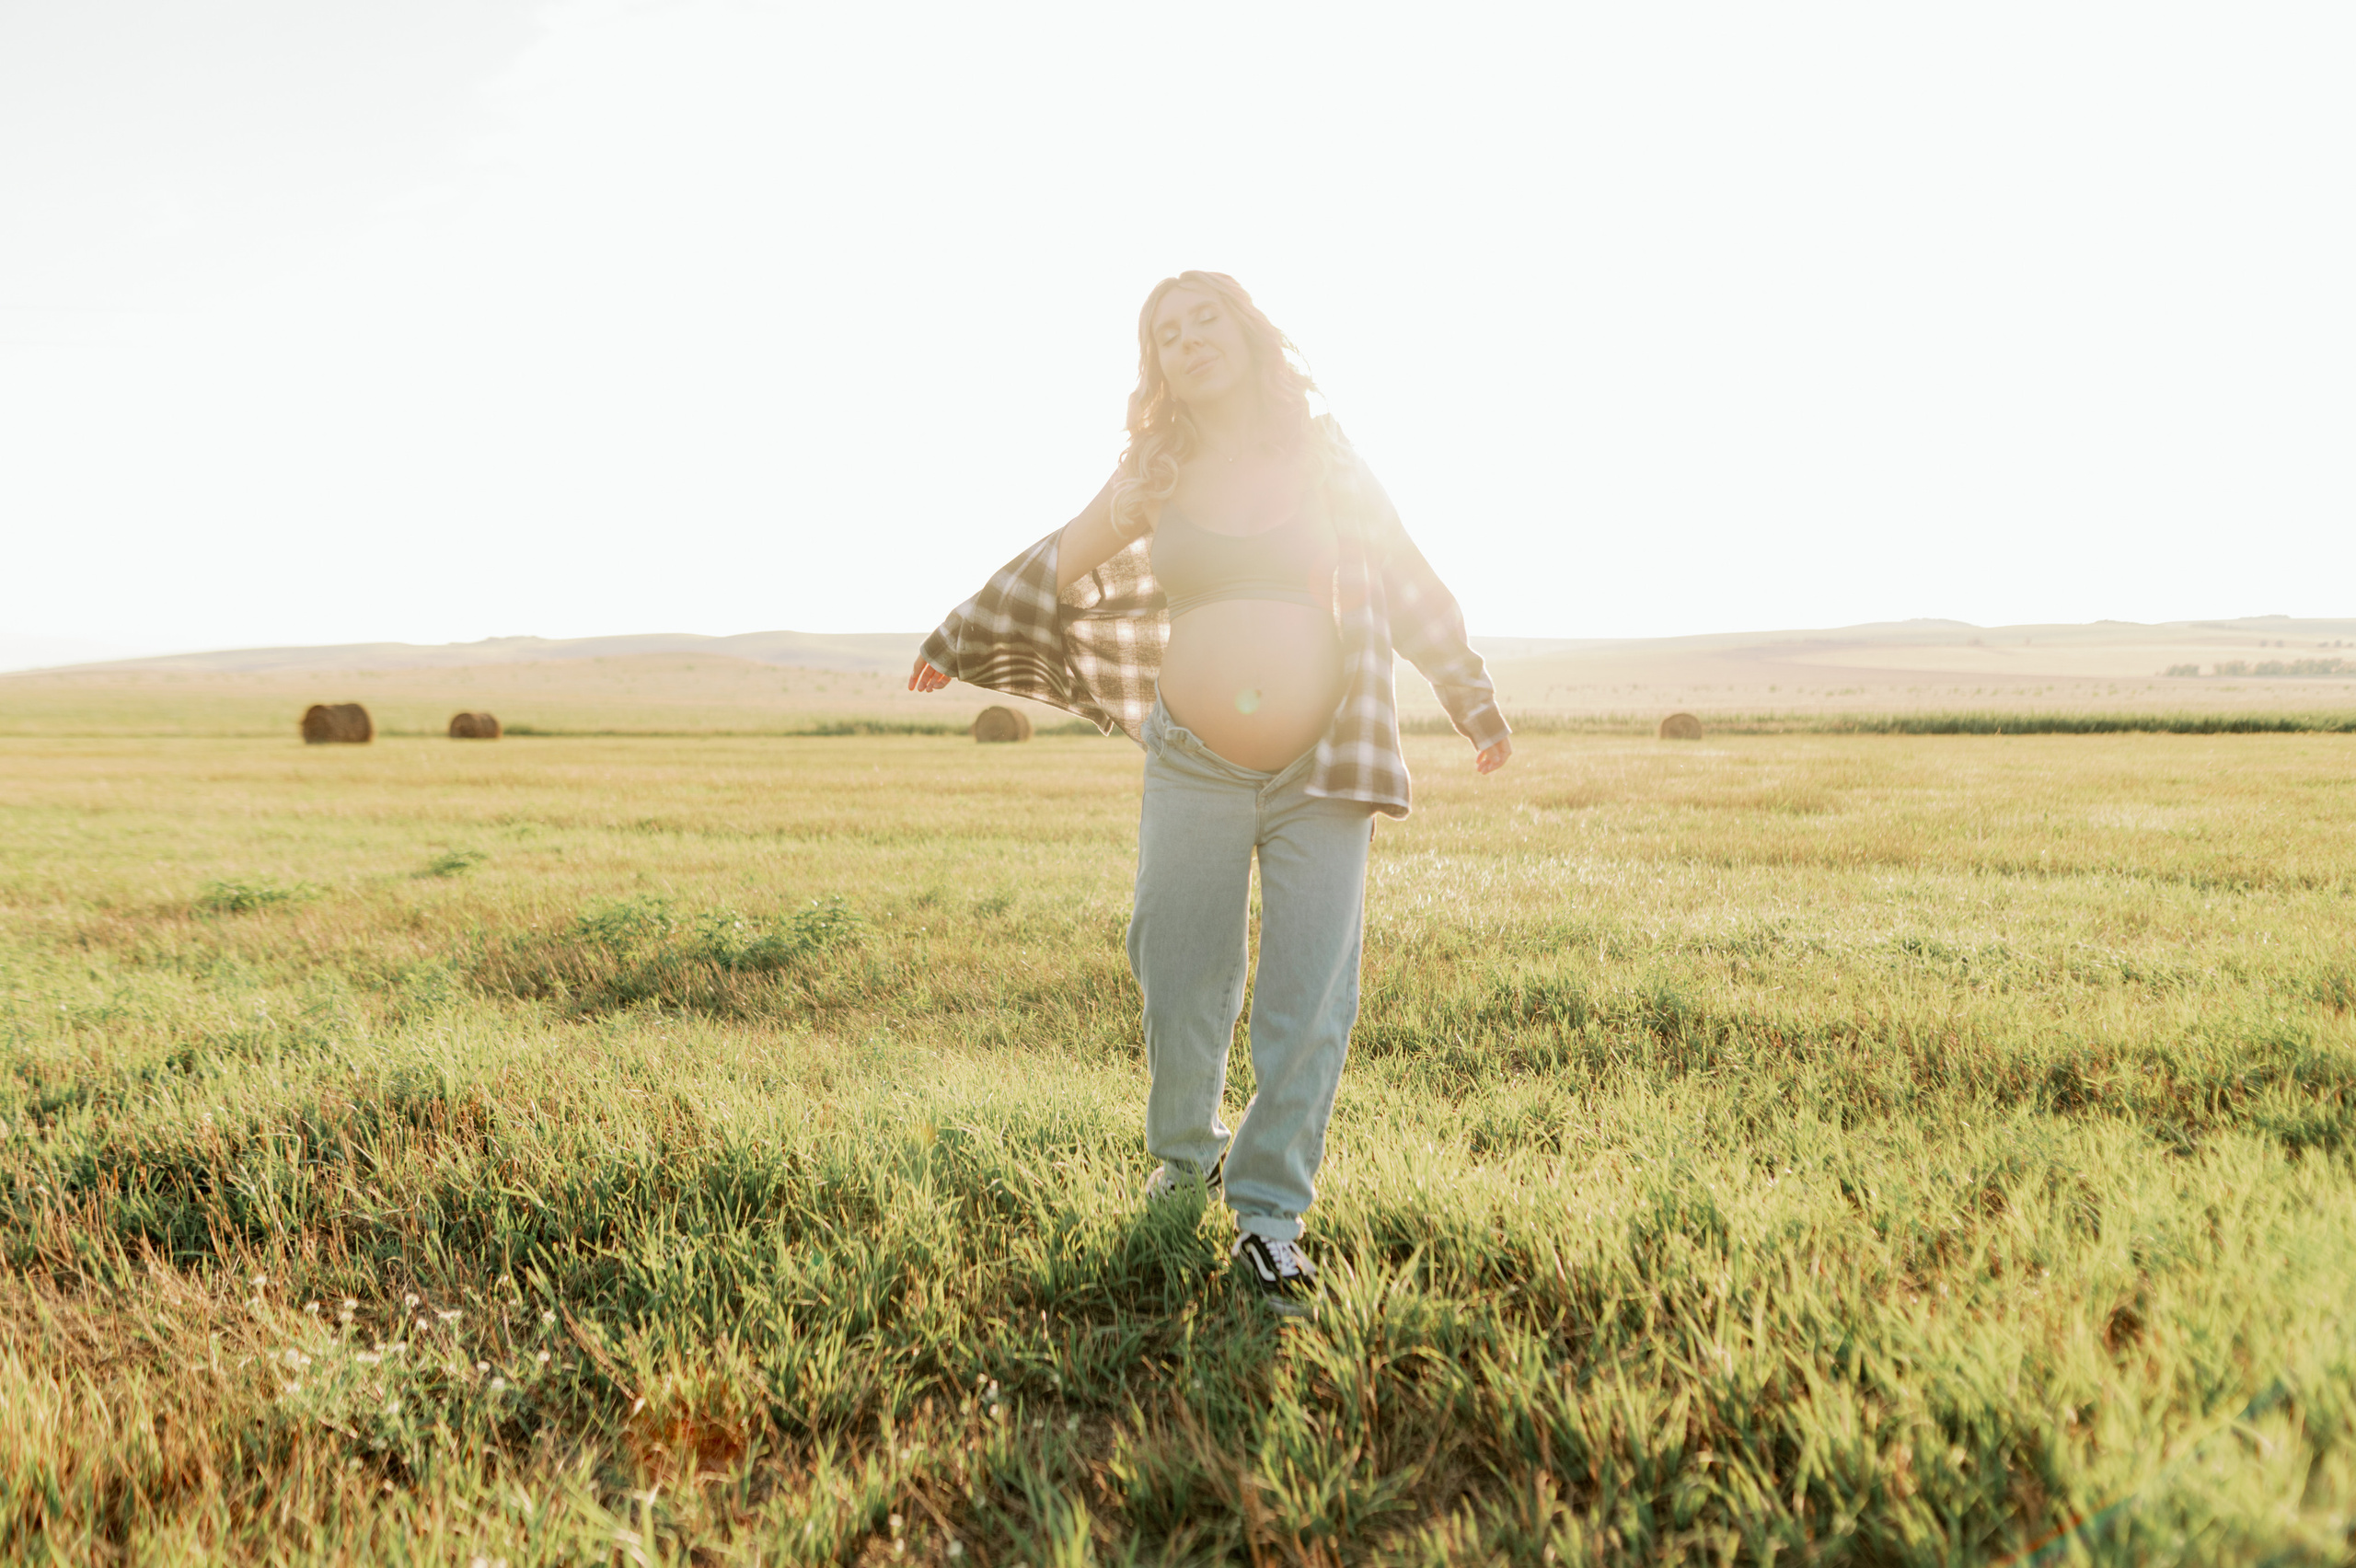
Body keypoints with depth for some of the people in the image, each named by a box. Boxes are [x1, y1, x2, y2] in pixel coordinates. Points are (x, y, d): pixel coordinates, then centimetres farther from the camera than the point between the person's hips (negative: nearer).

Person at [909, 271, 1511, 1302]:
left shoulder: (1325, 459, 6)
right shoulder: (1155, 474, 6)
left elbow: (1409, 588, 14)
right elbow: (1057, 569, 19)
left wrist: (1474, 703, 19)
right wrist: (956, 642, 28)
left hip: (1321, 771, 0)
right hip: (1192, 766, 1)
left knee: (1309, 994, -1)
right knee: (1178, 983, 5)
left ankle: (1270, 1211, 12)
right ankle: (1185, 1153, 32)